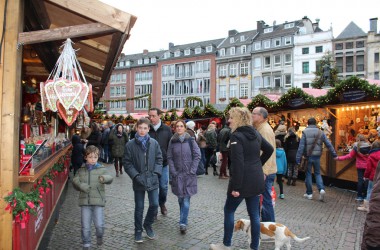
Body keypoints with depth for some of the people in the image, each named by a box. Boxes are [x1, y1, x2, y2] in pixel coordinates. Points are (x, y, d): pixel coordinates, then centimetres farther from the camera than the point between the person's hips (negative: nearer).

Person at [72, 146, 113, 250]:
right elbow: (75, 181, -1)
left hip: (98, 202, -2)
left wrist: (105, 178, -38)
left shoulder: (102, 169, 0)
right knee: (85, 226, 7)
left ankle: (99, 236, 30)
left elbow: (109, 179, -15)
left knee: (99, 224, -2)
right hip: (85, 202, 2)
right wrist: (81, 185, -21)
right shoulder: (81, 170, 7)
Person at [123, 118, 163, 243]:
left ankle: (148, 225, 33)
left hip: (152, 180, 2)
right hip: (138, 181, -2)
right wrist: (136, 176, -13)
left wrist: (156, 173, -6)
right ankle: (138, 231, 29)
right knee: (139, 207, 10)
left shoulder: (154, 143, -1)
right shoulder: (130, 144, -7)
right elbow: (126, 163, -5)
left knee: (154, 204, 6)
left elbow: (159, 159, 6)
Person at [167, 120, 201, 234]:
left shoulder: (190, 140, -3)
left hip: (189, 174, -2)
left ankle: (183, 223, 1)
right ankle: (183, 219, 31)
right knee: (180, 198, 11)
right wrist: (173, 172, -6)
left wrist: (192, 171, -8)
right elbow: (169, 158, 3)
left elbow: (197, 156, -3)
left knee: (186, 199, -5)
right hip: (177, 174, 2)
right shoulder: (172, 141, 2)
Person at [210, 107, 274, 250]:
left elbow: (237, 163, -22)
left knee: (229, 210, 10)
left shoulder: (236, 136, -16)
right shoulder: (255, 133, 9)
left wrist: (236, 186, -20)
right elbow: (269, 149, 20)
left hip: (243, 181, -7)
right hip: (256, 180, 8)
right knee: (254, 214, 13)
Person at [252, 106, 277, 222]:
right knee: (264, 198, 18)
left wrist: (264, 172, -26)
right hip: (263, 170, 10)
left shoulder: (265, 130, -17)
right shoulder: (261, 128, 14)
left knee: (266, 199, 0)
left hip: (266, 172, -10)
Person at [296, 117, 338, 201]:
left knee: (308, 174, 9)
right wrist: (334, 154, 10)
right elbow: (329, 144, 2)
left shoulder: (305, 132, -6)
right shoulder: (320, 132, 3)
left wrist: (298, 158, -10)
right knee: (317, 173, 16)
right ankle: (321, 189, -4)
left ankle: (309, 193, 15)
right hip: (317, 156, 2)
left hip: (308, 156, -2)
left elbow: (301, 146, -11)